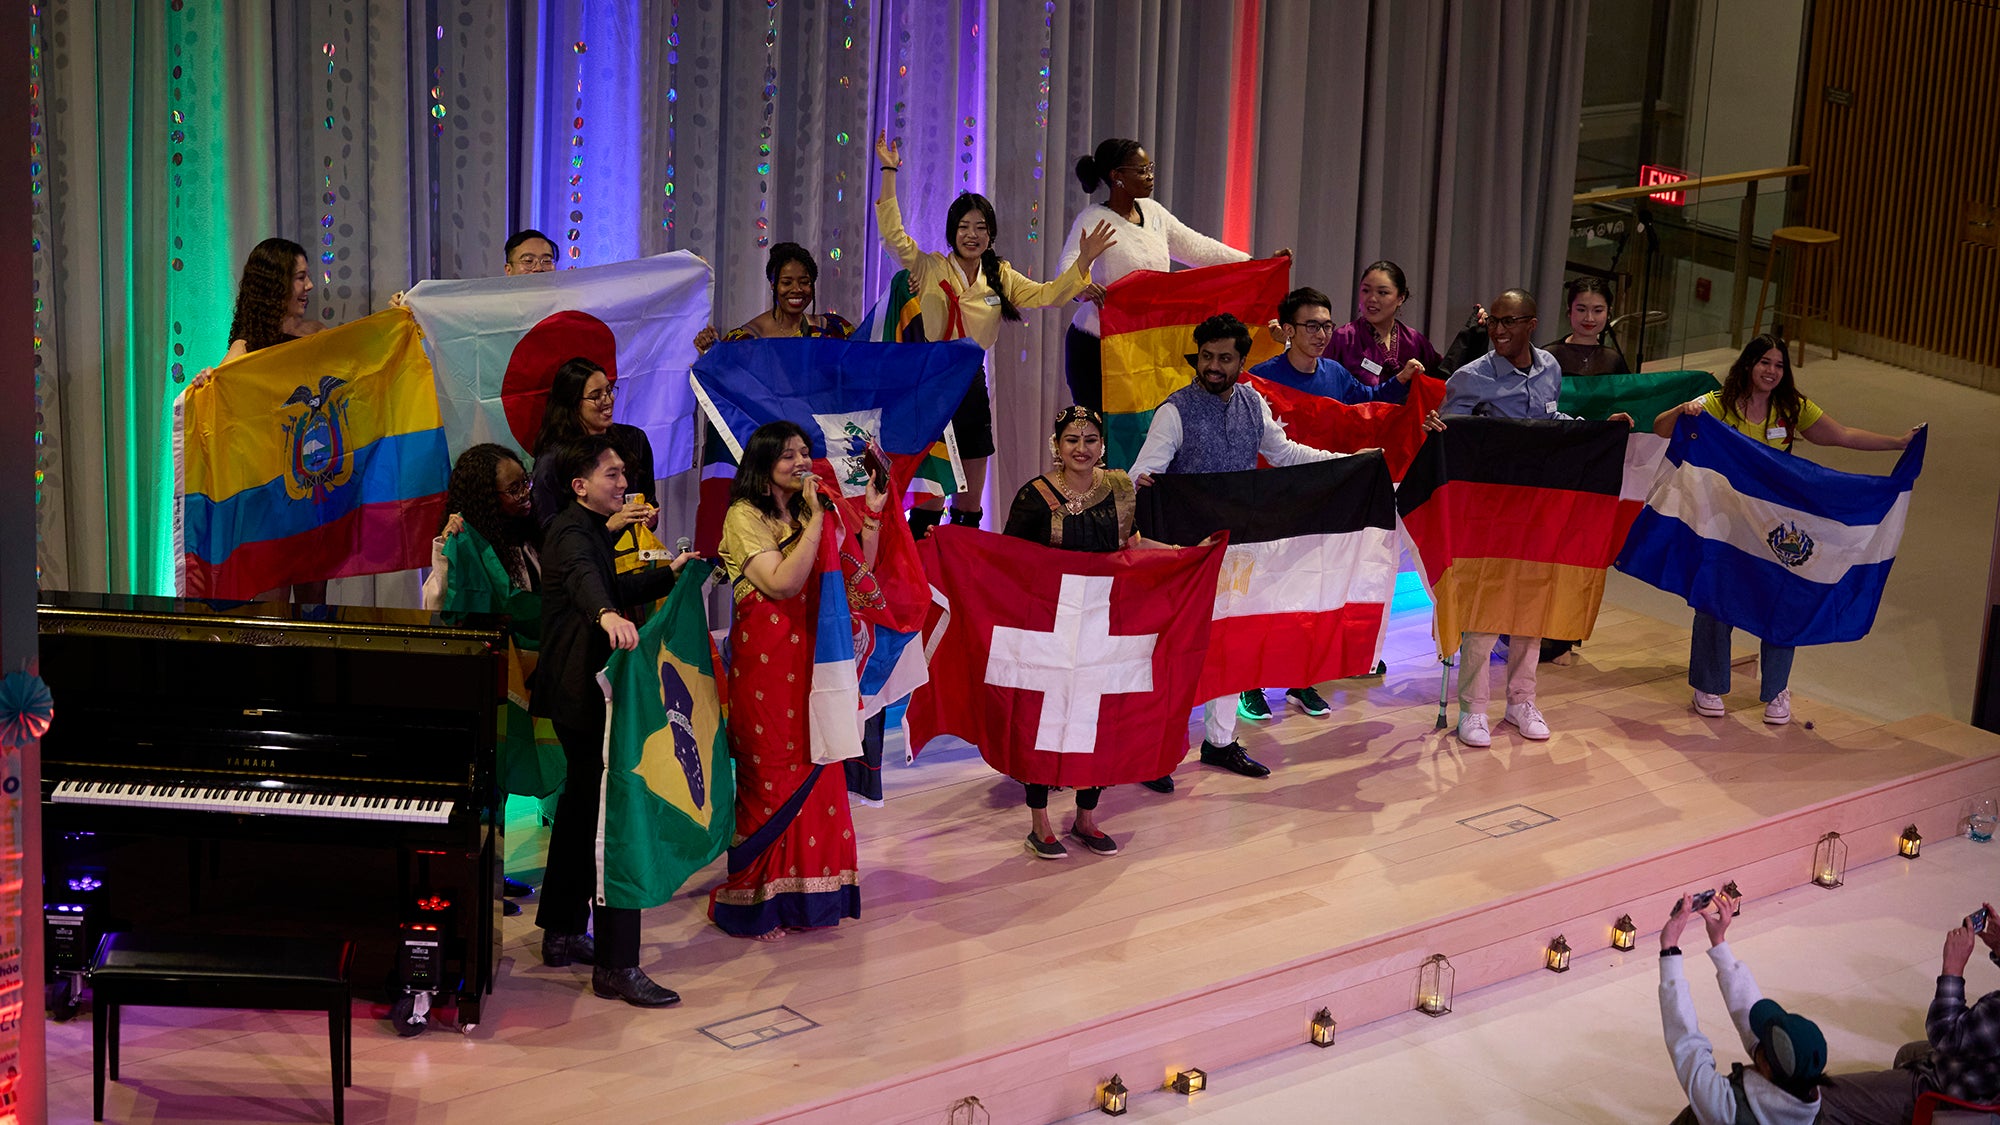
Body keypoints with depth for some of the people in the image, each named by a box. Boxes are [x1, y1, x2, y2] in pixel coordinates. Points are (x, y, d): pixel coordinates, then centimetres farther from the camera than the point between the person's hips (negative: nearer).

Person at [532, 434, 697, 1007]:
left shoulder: (591, 528, 16)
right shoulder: (571, 531, -17)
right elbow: (585, 579, -40)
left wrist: (667, 573, 35)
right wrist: (608, 614, -60)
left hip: (580, 693, 11)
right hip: (583, 695, -11)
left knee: (581, 807, 18)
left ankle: (562, 934, 29)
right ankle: (616, 966, -14)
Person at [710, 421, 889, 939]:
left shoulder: (819, 511, 14)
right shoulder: (745, 516, -6)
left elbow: (856, 576, 10)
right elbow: (783, 582, -18)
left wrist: (871, 516, 3)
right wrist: (816, 520, -16)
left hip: (814, 654, 6)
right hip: (764, 658, -6)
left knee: (816, 768, 6)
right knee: (768, 773, -3)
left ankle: (807, 892, 15)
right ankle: (754, 900, 6)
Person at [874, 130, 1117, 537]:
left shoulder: (1000, 277, 11)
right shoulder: (930, 270, -2)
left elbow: (1046, 295, 8)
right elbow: (892, 233, -11)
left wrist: (1083, 261, -2)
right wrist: (889, 173, -16)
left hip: (972, 385, 5)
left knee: (969, 503, 10)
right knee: (930, 500, -10)